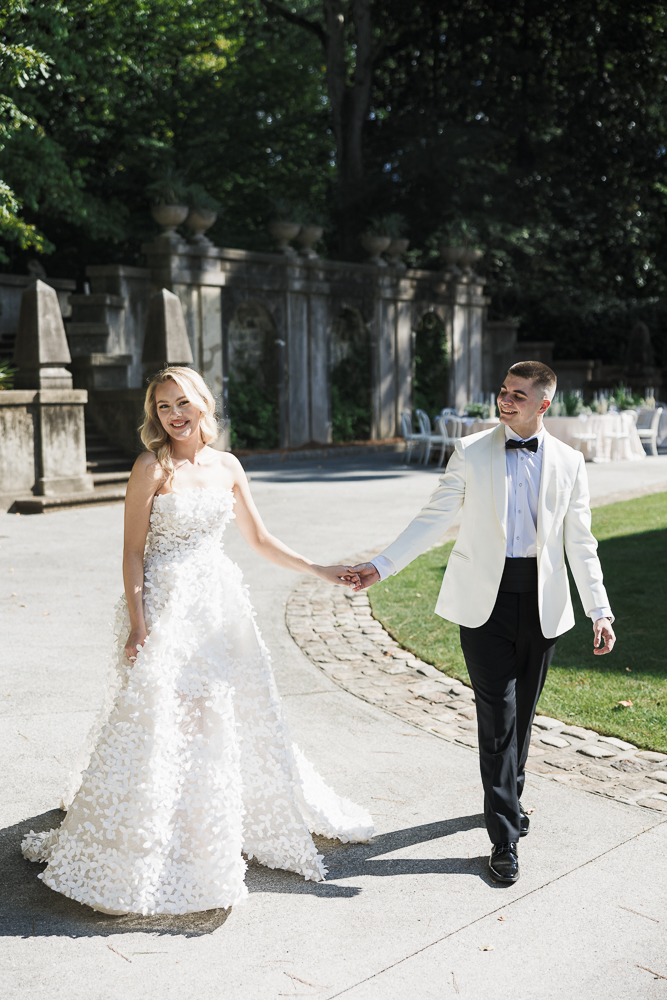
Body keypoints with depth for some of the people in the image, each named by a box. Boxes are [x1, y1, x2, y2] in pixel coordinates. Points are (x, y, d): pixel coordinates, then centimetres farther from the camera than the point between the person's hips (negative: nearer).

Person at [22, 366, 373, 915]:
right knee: (155, 725, -3)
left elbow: (259, 539, 13)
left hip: (219, 604, 5)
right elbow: (133, 551, -8)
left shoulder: (227, 467, 6)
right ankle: (135, 856, 13)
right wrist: (137, 624, -16)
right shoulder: (152, 468, -8)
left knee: (228, 720, 16)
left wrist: (321, 571, 10)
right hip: (165, 606, -5)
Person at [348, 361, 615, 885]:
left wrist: (600, 611, 0)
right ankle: (505, 834, 4)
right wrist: (381, 566, -7)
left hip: (541, 601, 2)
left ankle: (507, 799, 36)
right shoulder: (471, 452, 0)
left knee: (522, 712, 13)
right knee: (498, 714, -5)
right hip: (485, 597, -2)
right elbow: (433, 521, 1)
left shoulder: (568, 462, 4)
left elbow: (580, 542, 6)